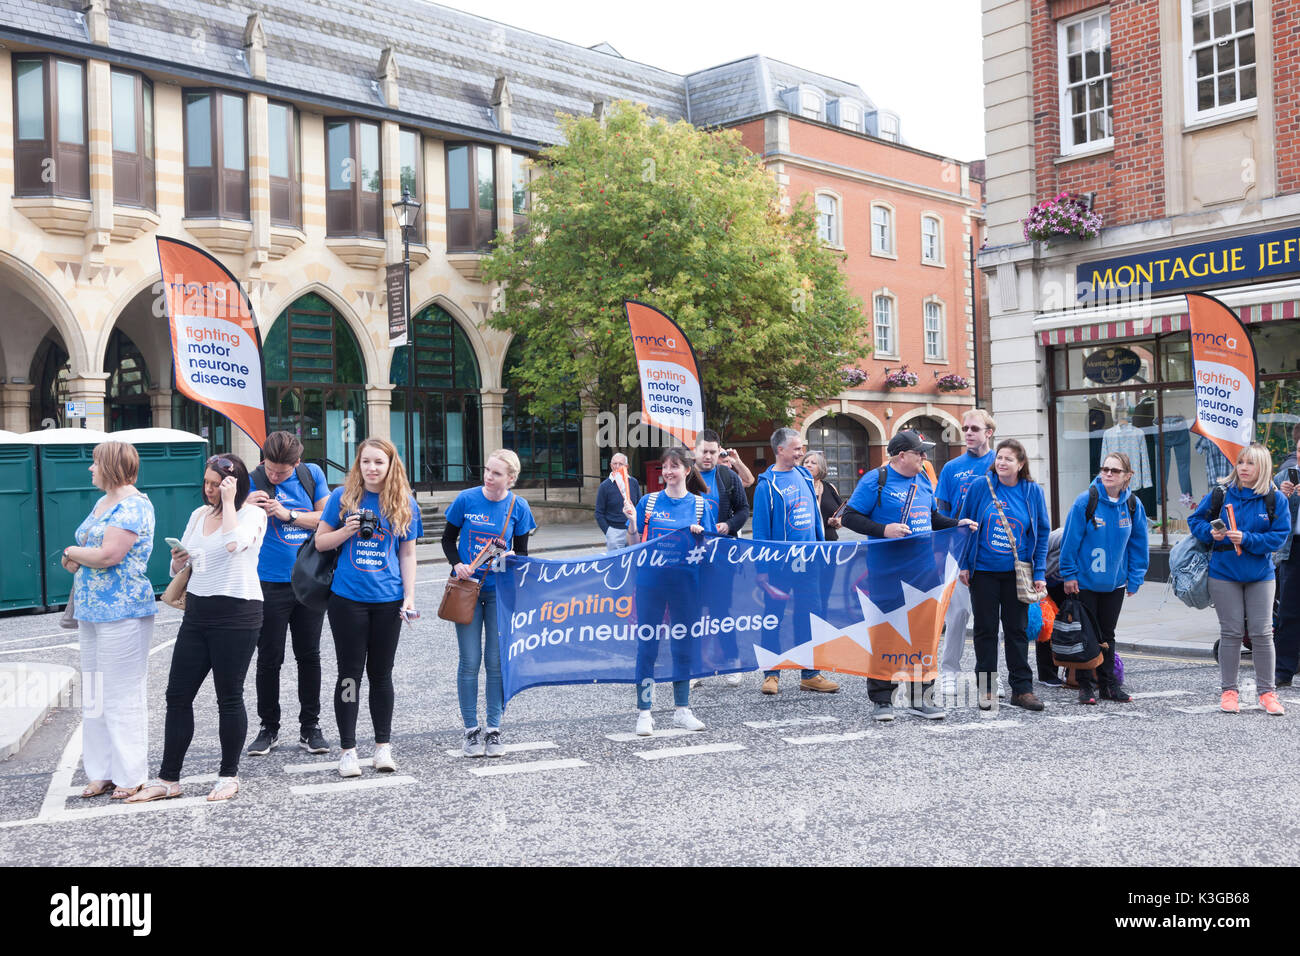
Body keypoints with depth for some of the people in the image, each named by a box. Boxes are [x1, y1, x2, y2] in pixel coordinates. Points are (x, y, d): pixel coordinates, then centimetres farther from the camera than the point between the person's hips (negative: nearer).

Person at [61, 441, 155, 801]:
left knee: (123, 697, -3)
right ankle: (102, 772, 20)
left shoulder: (134, 505, -13)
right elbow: (88, 548, 24)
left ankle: (130, 776, 6)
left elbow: (108, 555, -22)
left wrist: (73, 551, -4)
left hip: (123, 612, -10)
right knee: (94, 696, 12)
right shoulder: (102, 502, 17)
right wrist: (75, 559, 1)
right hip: (91, 610, 10)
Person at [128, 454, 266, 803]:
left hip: (236, 614, -7)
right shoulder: (199, 514, 13)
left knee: (229, 697, 2)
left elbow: (234, 542, -29)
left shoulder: (252, 513, -6)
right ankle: (168, 780, 15)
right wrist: (179, 562, -4)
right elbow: (180, 567, 19)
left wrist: (228, 501, -19)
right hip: (196, 613, 7)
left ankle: (229, 776, 17)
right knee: (177, 696, 6)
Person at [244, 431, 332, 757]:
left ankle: (310, 727, 19)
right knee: (269, 659, 4)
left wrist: (288, 515, -12)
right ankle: (269, 727, 19)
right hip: (271, 584, -2)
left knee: (309, 656, 9)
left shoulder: (312, 474, 2)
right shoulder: (252, 482, -5)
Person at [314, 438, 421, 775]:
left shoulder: (404, 503, 3)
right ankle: (347, 749, 11)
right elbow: (320, 542, 4)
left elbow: (408, 554, 7)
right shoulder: (342, 496, 0)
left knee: (381, 673, 9)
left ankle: (383, 745, 19)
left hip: (388, 600, 1)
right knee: (350, 672, 3)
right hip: (347, 598, -1)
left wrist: (409, 596, -1)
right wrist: (347, 530, -14)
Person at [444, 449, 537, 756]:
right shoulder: (466, 499, -6)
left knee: (496, 661, 4)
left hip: (500, 591, 0)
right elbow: (448, 539, 5)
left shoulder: (517, 506, -4)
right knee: (470, 661, 1)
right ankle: (471, 731, 14)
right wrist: (457, 564, -12)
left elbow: (522, 551, 4)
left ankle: (494, 730, 17)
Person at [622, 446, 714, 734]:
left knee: (683, 645, 9)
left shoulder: (700, 504, 5)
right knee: (647, 644, 1)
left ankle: (682, 710, 21)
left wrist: (700, 535, -14)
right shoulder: (648, 502, 3)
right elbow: (635, 546, 4)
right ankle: (644, 712, 8)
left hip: (685, 583, 1)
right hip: (651, 582, -1)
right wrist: (632, 522, -13)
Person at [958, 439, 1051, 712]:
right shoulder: (980, 487, -5)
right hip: (983, 571, -1)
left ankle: (1022, 688, 15)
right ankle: (986, 689, 15)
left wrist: (1039, 573, -1)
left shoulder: (1032, 491, -2)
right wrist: (964, 564, -2)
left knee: (1017, 629, 8)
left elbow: (1042, 533, 3)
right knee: (985, 629, 6)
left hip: (1016, 572, 1)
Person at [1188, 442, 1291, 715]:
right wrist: (1210, 532, -12)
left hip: (1260, 575, 0)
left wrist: (1247, 539, -21)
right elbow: (1195, 519, 8)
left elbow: (1279, 536, -8)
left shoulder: (1276, 499, -4)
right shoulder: (1221, 494, -2)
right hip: (1224, 574, 0)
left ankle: (1267, 692, 13)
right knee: (1231, 632, 4)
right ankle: (1229, 690, 13)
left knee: (1262, 633, 2)